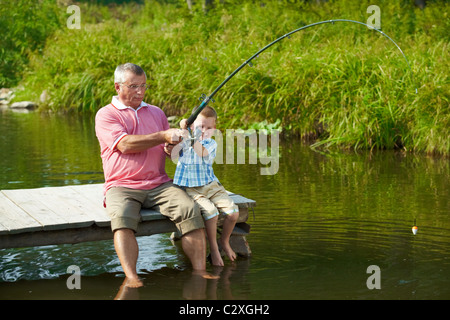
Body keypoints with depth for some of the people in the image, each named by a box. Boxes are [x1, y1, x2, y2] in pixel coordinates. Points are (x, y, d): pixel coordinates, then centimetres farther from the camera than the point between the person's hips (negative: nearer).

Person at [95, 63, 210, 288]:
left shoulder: (156, 113, 22)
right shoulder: (106, 115, 5)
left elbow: (169, 150, 23)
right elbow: (125, 144, -11)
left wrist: (172, 148, -3)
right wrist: (163, 137, -17)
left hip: (159, 184, 4)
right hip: (122, 186, -3)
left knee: (190, 209, -24)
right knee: (122, 217, -36)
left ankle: (200, 271, -24)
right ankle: (131, 278, -41)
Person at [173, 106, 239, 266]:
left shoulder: (211, 143, 5)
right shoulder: (183, 140, 1)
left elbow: (202, 154, -18)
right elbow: (172, 155, -18)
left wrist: (193, 137, -23)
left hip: (210, 184, 4)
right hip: (190, 187, -4)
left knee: (234, 212, -11)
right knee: (211, 211, -28)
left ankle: (224, 241, 17)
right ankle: (213, 249, -7)